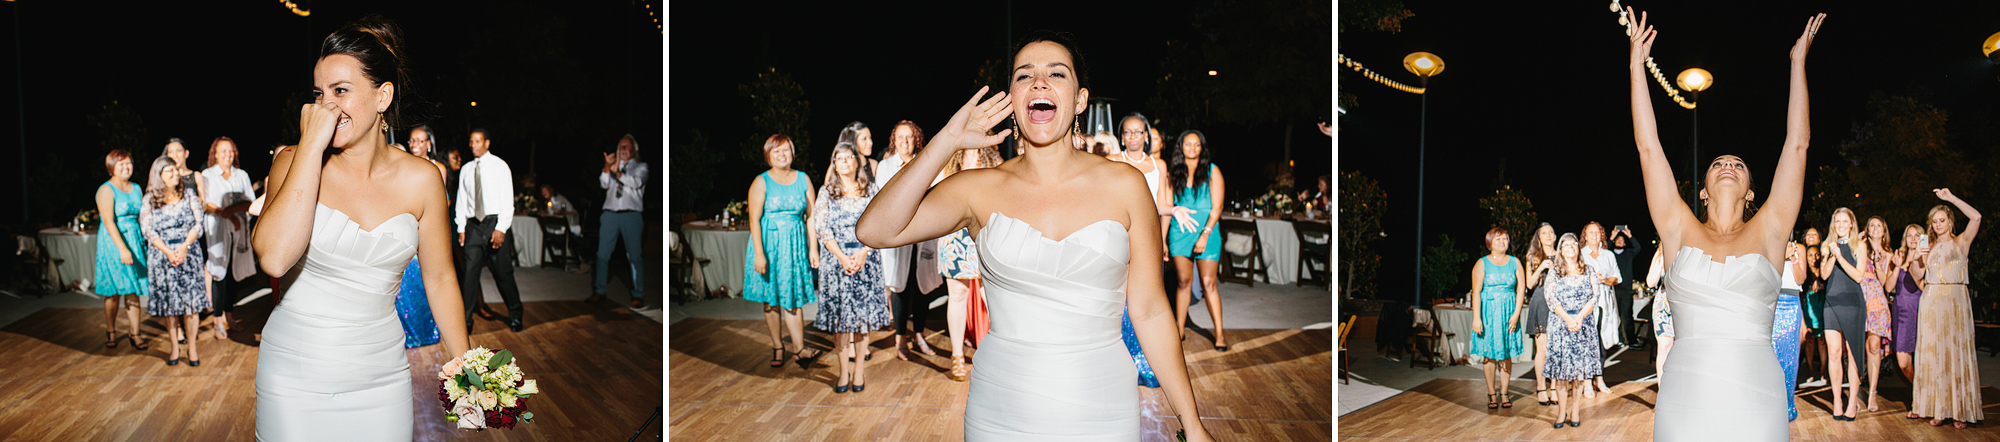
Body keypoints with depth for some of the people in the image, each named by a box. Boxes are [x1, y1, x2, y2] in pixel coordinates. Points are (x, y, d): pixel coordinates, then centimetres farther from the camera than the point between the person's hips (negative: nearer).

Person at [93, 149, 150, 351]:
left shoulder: (136, 188, 10)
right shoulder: (106, 190, -9)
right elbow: (109, 222, -17)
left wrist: (147, 242, 7)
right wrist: (122, 249, -26)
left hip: (135, 241, 5)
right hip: (113, 243, -5)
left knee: (133, 290, 4)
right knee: (115, 291, 2)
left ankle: (135, 334, 7)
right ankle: (110, 333, 18)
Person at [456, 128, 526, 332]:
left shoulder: (499, 166, 1)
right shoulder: (466, 170, 12)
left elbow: (507, 200, -4)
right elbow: (462, 200, 14)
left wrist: (501, 228, -13)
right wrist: (461, 228, 4)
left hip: (495, 223, -3)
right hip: (473, 224, 3)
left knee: (503, 272, 0)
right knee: (469, 271, -3)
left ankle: (515, 315, 16)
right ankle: (466, 319, 2)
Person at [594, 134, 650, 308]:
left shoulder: (641, 168, 10)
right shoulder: (612, 167, 19)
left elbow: (636, 182, -10)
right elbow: (604, 184, 2)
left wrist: (618, 173, -21)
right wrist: (607, 168, -15)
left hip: (631, 215, -3)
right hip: (610, 214, 3)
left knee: (635, 256, -5)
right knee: (603, 254, 3)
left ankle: (638, 295, -1)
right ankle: (600, 290, 14)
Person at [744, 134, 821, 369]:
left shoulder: (803, 179, 6)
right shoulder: (761, 182, -3)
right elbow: (754, 219, -8)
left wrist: (813, 248, 2)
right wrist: (759, 254, -15)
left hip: (795, 244, 1)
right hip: (769, 244, -1)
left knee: (792, 300, -4)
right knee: (771, 300, 4)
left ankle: (799, 349, -4)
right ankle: (777, 347, 15)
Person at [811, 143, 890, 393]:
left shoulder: (870, 190, 8)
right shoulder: (826, 193, 7)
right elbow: (821, 228, -1)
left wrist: (863, 253, -12)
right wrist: (842, 258, -12)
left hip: (865, 258, 0)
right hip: (835, 259, 0)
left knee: (863, 313, -1)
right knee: (839, 315, -1)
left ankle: (860, 370, 6)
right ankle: (844, 371, 4)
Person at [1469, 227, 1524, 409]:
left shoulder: (1515, 262, 8)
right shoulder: (1482, 263, 1)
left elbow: (1521, 289, 4)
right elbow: (1476, 292, -5)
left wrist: (1516, 314, -6)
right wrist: (1476, 318, -13)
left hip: (1509, 313, 2)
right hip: (1488, 312, -2)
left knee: (1507, 354, 3)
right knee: (1490, 355, 0)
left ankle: (1504, 393, 11)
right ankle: (1491, 394, 8)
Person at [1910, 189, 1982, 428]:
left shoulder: (1961, 242, 4)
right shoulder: (1929, 247, 15)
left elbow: (1976, 217, -13)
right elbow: (1918, 275, 9)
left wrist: (1950, 198, -10)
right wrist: (1918, 259, -9)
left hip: (1955, 300, -3)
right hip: (1931, 301, 4)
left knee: (1957, 351, -6)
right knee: (1933, 352, 1)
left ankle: (1960, 410, -4)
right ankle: (1939, 408, 4)